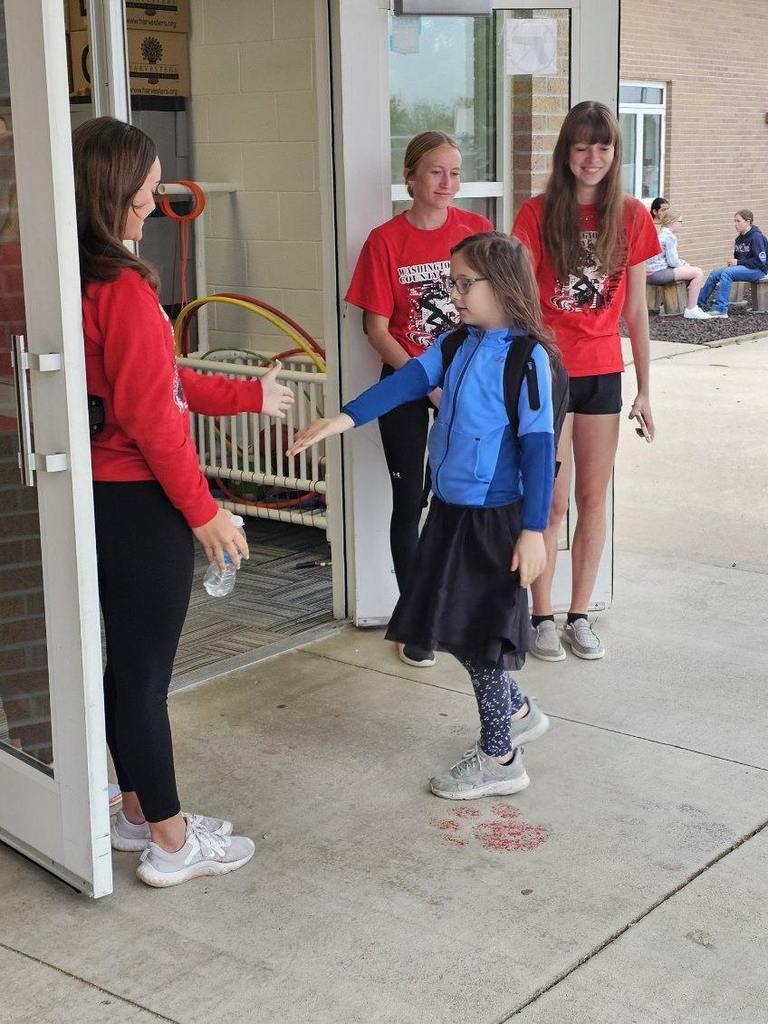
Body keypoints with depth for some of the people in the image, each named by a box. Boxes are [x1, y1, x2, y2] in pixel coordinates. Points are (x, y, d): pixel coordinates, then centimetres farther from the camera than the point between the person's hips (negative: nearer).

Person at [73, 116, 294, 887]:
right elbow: (150, 415, -21)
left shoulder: (74, 281, 7)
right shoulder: (124, 289, -21)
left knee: (128, 664, 19)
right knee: (146, 671, 2)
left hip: (101, 497, 9)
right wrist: (203, 510, -12)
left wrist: (245, 396, 21)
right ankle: (171, 842, 16)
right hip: (139, 504, -9)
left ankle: (139, 813, 33)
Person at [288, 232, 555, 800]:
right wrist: (344, 419, -12)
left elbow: (538, 446, -17)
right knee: (457, 627, 17)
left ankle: (499, 758, 16)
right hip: (451, 508, 8)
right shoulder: (456, 345, 6)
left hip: (495, 516, -8)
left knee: (477, 634, 0)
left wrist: (533, 530, -19)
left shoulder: (525, 357, -16)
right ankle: (517, 711, 39)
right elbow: (408, 381, 0)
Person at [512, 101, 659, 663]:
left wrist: (645, 389, 6)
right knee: (552, 502, 2)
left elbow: (636, 310, 6)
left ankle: (580, 615, 22)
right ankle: (542, 617, 16)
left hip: (603, 373, 3)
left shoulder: (632, 217, 3)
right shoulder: (538, 214, -5)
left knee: (594, 499, 10)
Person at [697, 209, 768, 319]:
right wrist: (733, 262, -2)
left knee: (727, 273, -30)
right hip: (743, 268, 8)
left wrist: (738, 262, -18)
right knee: (715, 273, -7)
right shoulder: (740, 238, 11)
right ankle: (699, 304, -5)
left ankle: (720, 309, -36)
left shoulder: (756, 236, -14)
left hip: (758, 270, -8)